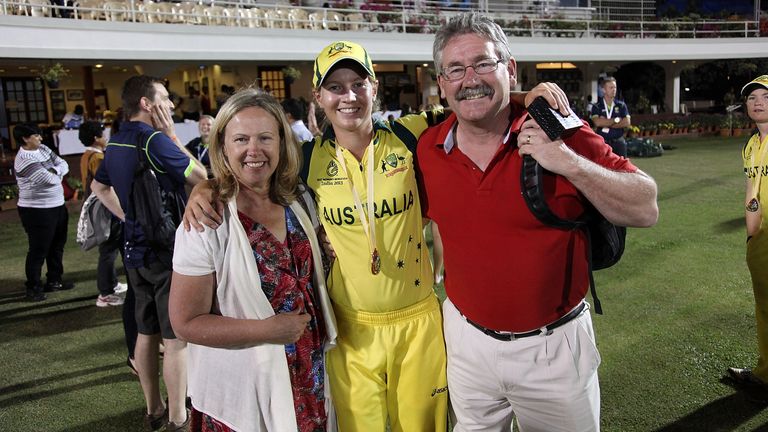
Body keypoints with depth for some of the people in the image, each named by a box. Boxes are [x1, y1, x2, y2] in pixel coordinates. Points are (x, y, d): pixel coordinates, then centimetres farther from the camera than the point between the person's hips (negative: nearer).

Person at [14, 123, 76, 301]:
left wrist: (54, 171, -17)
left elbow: (64, 165, 4)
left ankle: (54, 280, 33)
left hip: (57, 206, 9)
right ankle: (33, 287, 14)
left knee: (57, 246, 18)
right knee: (39, 250, 0)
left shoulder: (43, 149, 7)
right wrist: (57, 174, -3)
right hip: (37, 211, -9)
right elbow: (50, 179, -25)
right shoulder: (24, 159, -19)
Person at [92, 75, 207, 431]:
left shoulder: (115, 143, 9)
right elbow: (200, 175, -12)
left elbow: (98, 187, 23)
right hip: (167, 251, -9)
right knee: (176, 338, 1)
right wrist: (171, 135, -8)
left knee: (146, 332, 17)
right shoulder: (154, 140, -19)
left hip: (136, 250, 9)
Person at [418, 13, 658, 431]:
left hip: (554, 344, -3)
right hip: (467, 338, 3)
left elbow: (646, 210, -17)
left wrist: (570, 164, -28)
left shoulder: (557, 132, -16)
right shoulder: (428, 149, -6)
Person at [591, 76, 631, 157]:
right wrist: (616, 120, -8)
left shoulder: (621, 105, 8)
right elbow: (597, 122, -15)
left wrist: (606, 123, -9)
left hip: (619, 142, 2)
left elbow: (627, 122, -5)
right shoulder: (596, 106, 1)